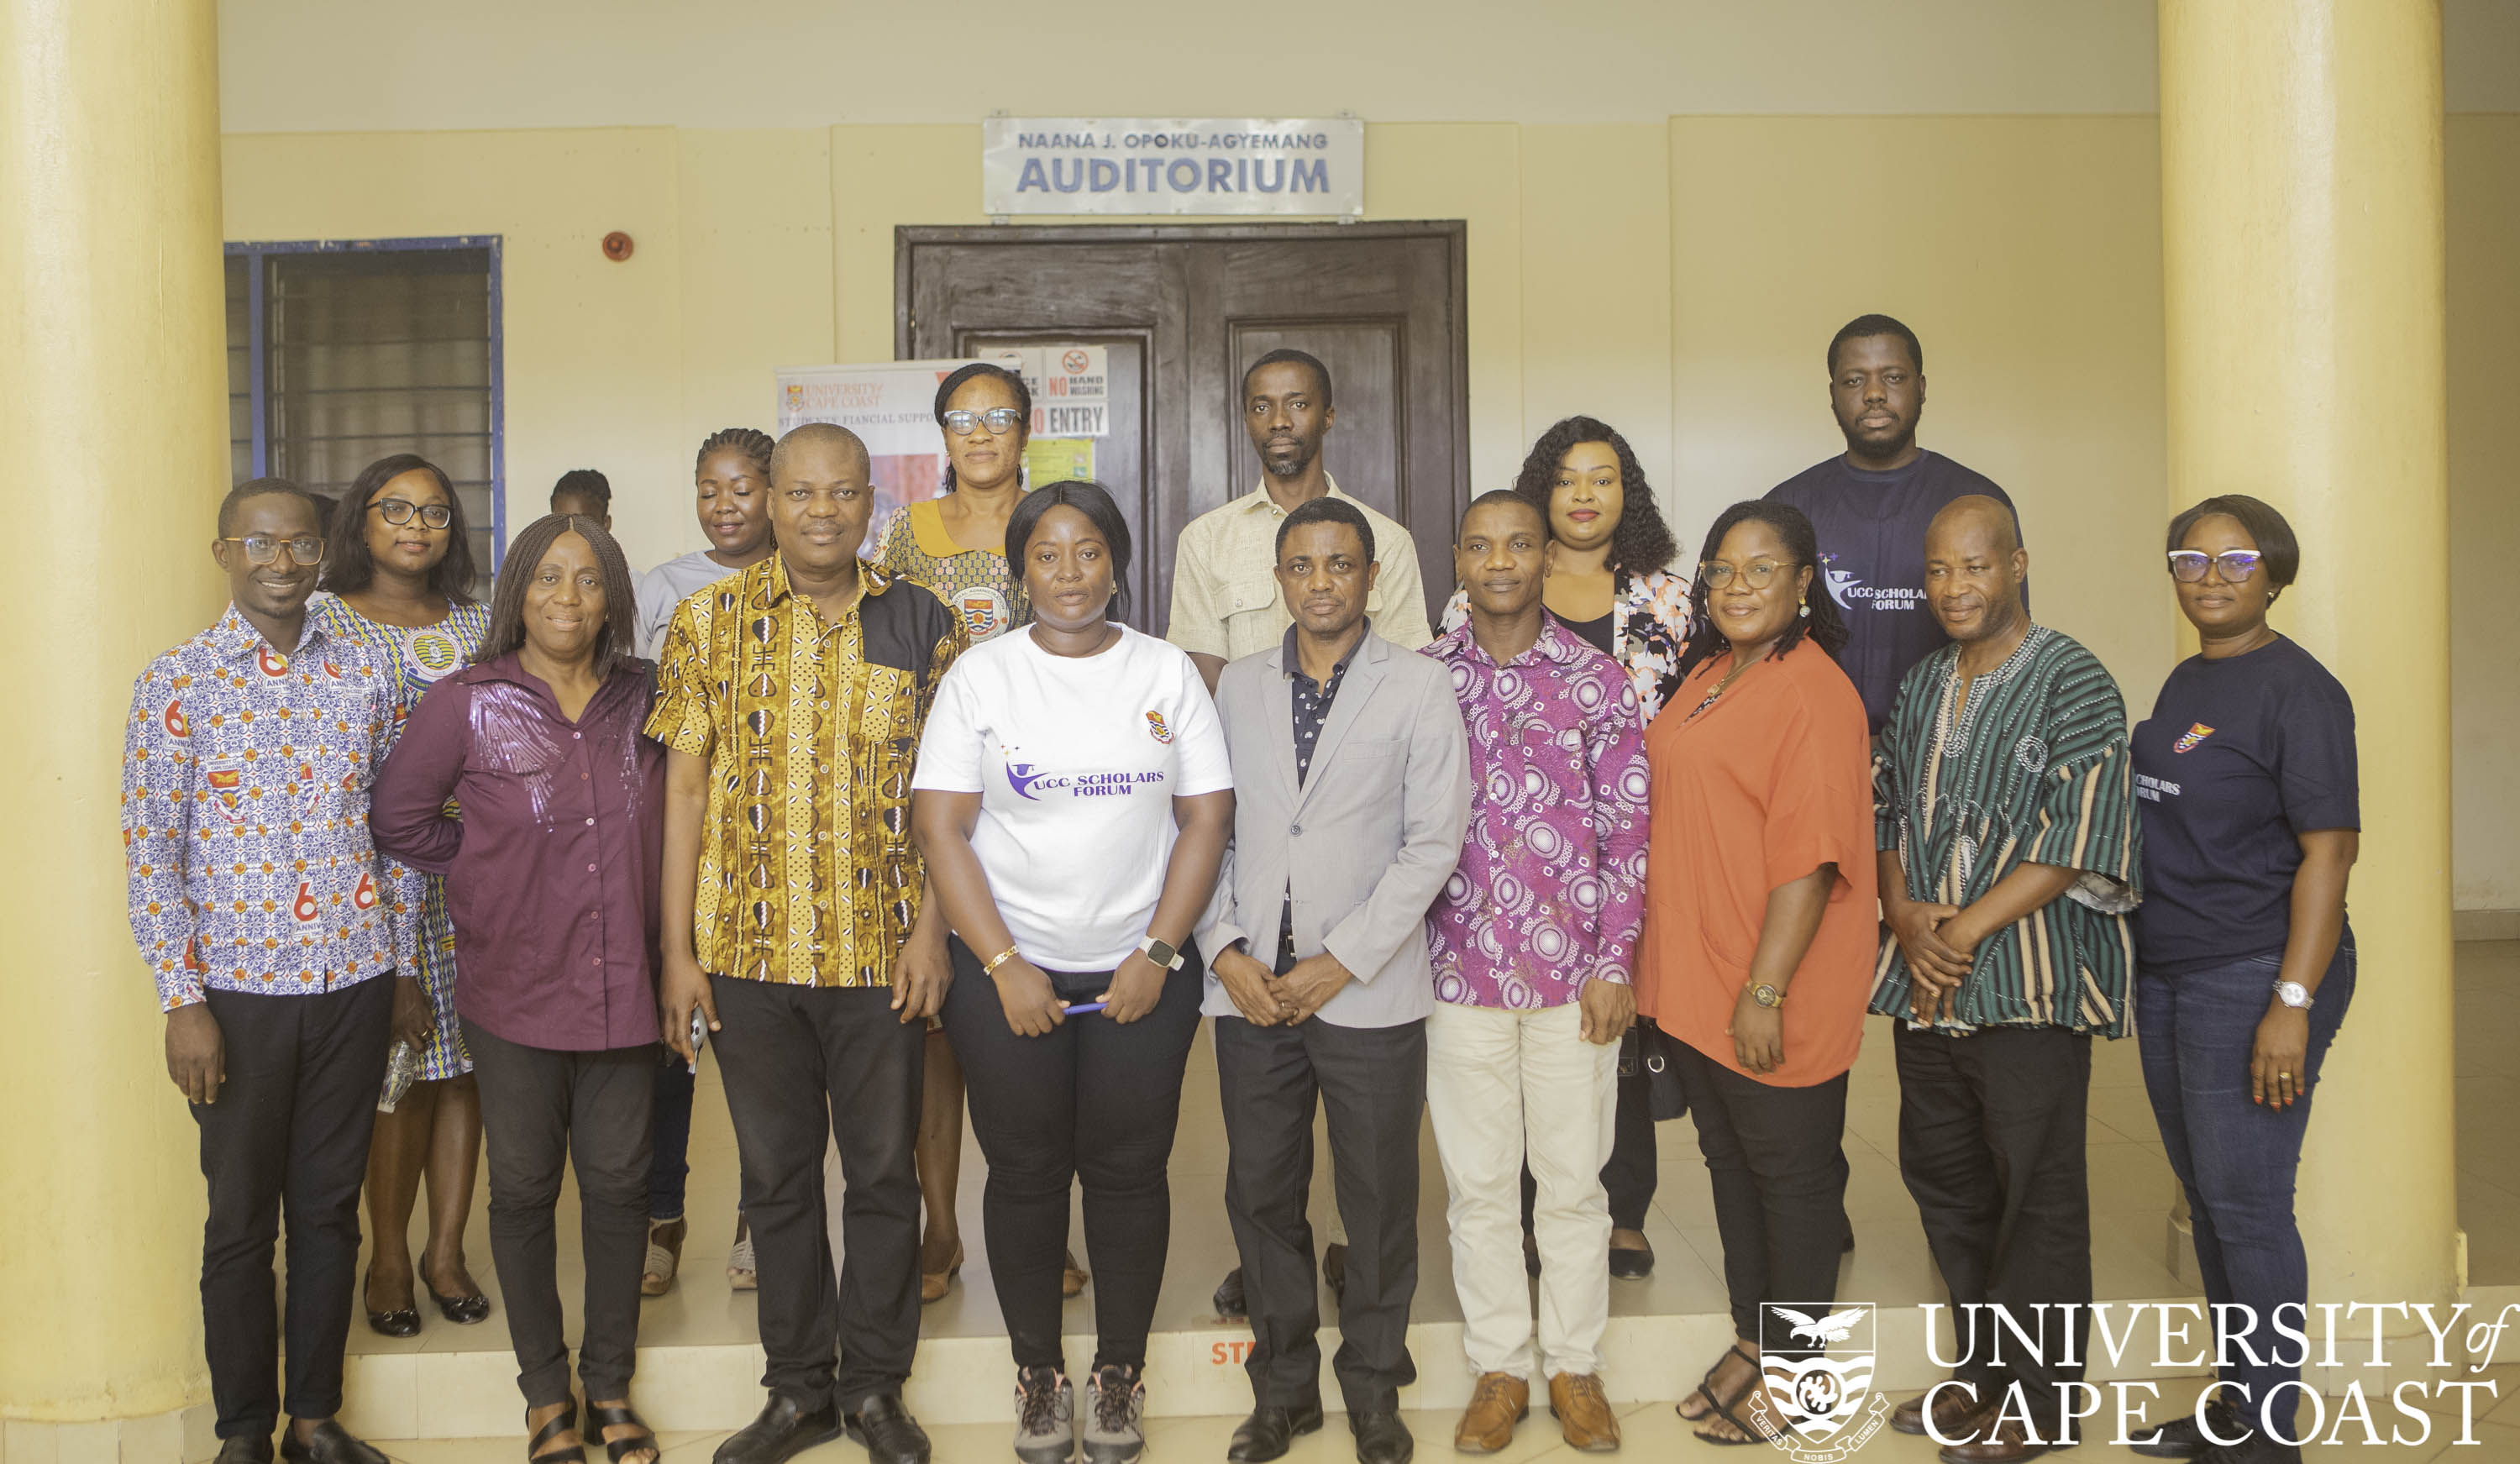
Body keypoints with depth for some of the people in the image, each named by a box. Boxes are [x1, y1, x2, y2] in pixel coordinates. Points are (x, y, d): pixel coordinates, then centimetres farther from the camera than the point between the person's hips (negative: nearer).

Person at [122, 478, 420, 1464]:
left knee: (331, 1206, 12)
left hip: (355, 984, 3)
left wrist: (403, 963, 9)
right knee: (241, 1217, 9)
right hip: (240, 987, -2)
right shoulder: (177, 682, -5)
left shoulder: (364, 674, 4)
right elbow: (150, 852, -6)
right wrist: (182, 1003, -10)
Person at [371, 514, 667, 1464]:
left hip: (624, 987, 2)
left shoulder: (644, 701, 3)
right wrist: (488, 874, 1)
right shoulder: (466, 704, -5)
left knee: (619, 1184, 9)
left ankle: (610, 1384, 24)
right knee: (524, 1189, 9)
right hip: (515, 992, -2)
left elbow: (667, 823, 15)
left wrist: (670, 948, 7)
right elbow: (397, 818, 2)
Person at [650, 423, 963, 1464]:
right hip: (747, 948, 1)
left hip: (880, 950, 0)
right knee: (776, 1172, 12)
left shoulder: (921, 625, 2)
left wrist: (930, 928, -6)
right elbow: (685, 789, 1)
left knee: (883, 1169, 9)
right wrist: (677, 950, -2)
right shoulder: (708, 620, 2)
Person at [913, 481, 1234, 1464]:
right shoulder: (980, 675, 0)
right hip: (1008, 970, 0)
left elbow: (1207, 819, 1)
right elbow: (941, 829, -4)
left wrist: (1158, 955, -7)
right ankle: (1038, 1373, 23)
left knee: (1129, 1171, 5)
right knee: (1025, 1172, 6)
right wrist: (1003, 966, -10)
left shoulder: (1167, 672, 3)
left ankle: (1120, 1374, 22)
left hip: (1141, 972, 1)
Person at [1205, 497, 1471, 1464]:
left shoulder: (1420, 689, -1)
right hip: (1251, 988, 3)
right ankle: (1283, 1385, 27)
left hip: (1369, 991, -3)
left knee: (1379, 1200, 6)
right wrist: (1225, 948, -5)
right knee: (1260, 1194, 10)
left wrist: (1341, 963, -12)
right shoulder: (1237, 687, 9)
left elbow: (1434, 840, -6)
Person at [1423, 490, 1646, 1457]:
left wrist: (1613, 965, -6)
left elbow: (1628, 829, -1)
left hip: (1574, 973, -1)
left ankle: (1575, 1367, 24)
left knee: (1574, 1180, 8)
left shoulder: (1595, 680, -1)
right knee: (1477, 1182, 9)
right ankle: (1498, 1368, 24)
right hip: (1459, 971, 1)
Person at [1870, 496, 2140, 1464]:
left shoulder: (2073, 684, -7)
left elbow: (2078, 839, -15)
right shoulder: (1919, 687, 13)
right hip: (1926, 983, 7)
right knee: (1944, 1178, 14)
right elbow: (1885, 810, 15)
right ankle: (1981, 1372, 30)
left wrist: (1967, 929, -16)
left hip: (2030, 980, -6)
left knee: (2037, 1193, 1)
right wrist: (1904, 914, -3)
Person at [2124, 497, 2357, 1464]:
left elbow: (2329, 849, -16)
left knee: (2246, 1204, -2)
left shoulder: (2297, 689, -11)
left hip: (2252, 978, -8)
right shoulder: (2184, 684, 13)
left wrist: (2292, 1004, -21)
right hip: (2167, 976, 8)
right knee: (2205, 1195, 14)